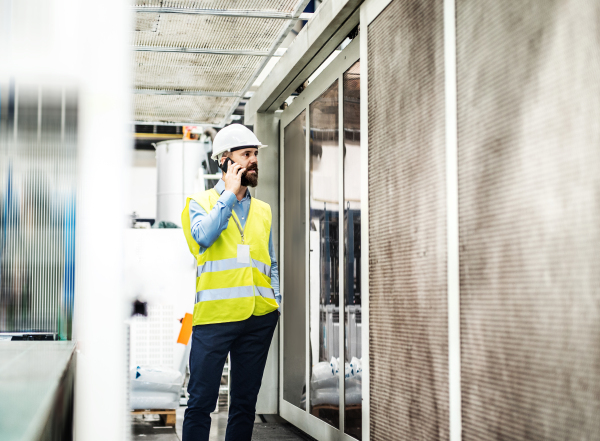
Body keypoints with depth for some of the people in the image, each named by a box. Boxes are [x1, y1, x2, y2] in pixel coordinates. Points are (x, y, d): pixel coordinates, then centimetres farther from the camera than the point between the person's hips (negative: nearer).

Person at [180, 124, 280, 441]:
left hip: (259, 317, 4)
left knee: (245, 402, 9)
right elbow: (204, 236, -16)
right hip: (214, 315, -4)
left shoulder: (263, 210, 18)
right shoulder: (202, 202, 6)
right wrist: (230, 192, -8)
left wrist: (276, 302, 7)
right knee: (201, 402, -3)